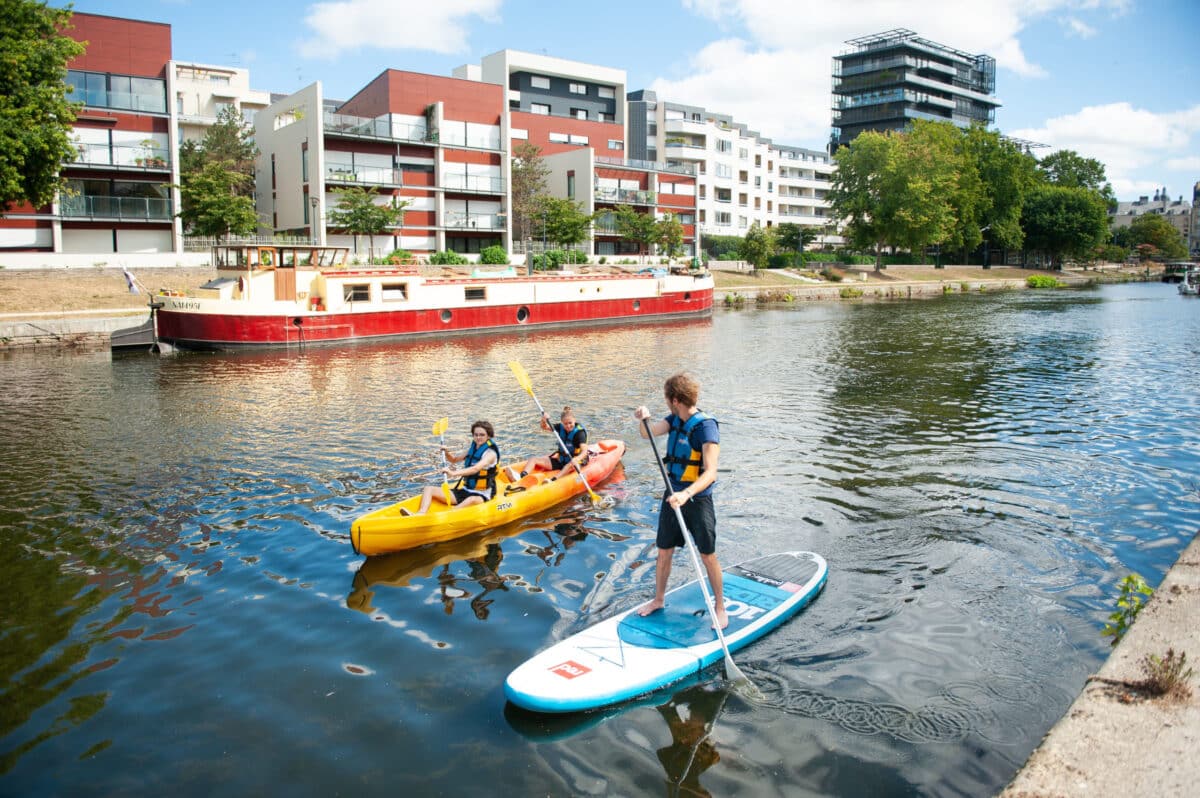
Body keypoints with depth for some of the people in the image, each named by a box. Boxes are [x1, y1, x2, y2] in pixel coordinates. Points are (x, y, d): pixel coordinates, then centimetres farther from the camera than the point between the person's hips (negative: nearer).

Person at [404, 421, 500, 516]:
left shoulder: (491, 453, -11)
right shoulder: (472, 449, 12)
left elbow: (475, 469, -29)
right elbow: (454, 459, 27)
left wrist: (453, 473, -41)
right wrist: (447, 453, 4)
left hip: (481, 495, -7)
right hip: (464, 490, 8)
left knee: (473, 500, -44)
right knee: (429, 488, -5)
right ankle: (421, 514, -32)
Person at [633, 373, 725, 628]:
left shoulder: (706, 427, -20)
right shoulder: (675, 420, 3)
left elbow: (710, 473, -27)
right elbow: (648, 433, -5)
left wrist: (686, 494, -42)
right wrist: (643, 418, -27)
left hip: (697, 500, -6)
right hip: (672, 497, 6)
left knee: (708, 557, 5)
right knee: (664, 552, 15)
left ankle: (720, 606, 22)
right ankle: (658, 600, 31)